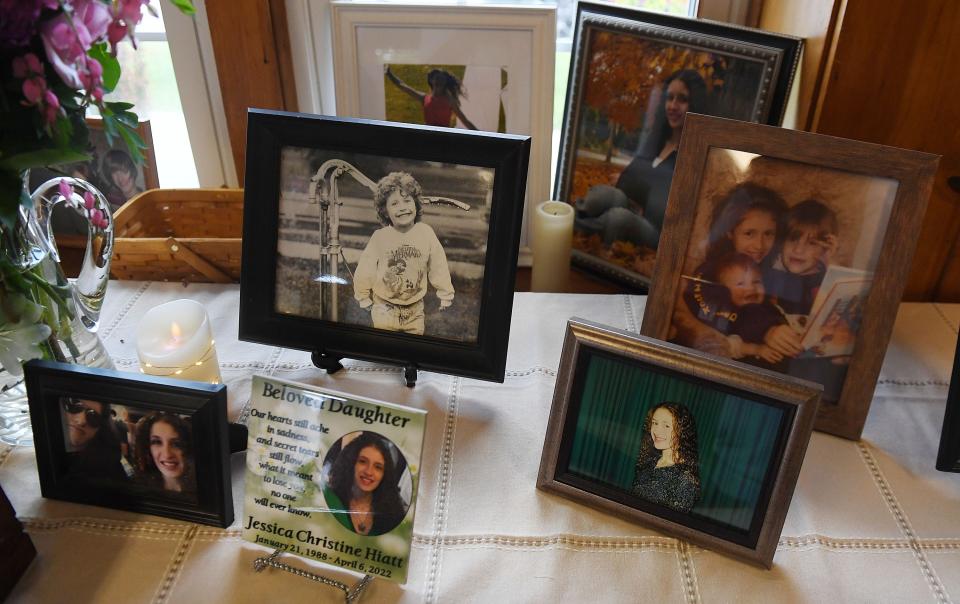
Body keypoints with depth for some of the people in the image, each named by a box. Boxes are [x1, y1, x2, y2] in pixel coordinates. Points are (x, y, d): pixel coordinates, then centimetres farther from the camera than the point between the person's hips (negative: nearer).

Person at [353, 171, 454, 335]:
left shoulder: (426, 232, -11)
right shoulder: (379, 237, -15)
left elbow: (438, 265, -1)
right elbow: (365, 269, -4)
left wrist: (445, 294, 7)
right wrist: (363, 297, 6)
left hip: (415, 309, 2)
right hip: (385, 308, -2)